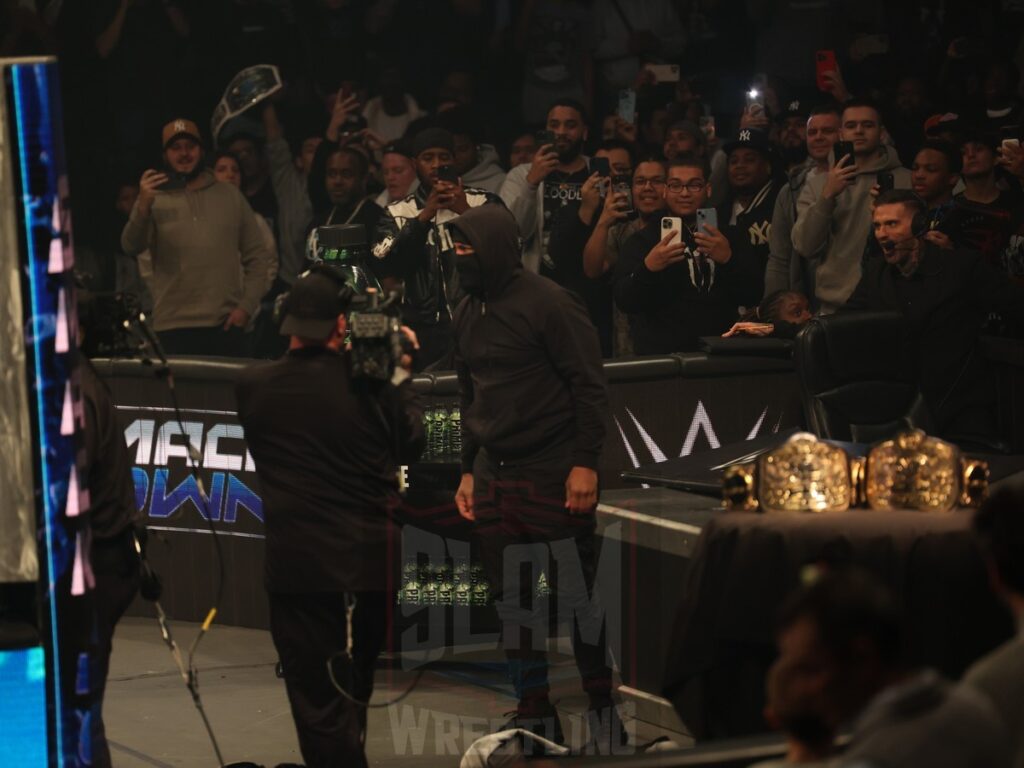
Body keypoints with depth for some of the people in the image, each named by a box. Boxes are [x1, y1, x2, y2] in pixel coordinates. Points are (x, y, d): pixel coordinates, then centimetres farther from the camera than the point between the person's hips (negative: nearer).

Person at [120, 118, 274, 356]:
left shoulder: (231, 196, 13)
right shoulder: (154, 199, 5)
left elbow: (259, 257, 12)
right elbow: (131, 247, -12)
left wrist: (247, 306, 0)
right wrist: (143, 207, -31)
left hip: (226, 327, 2)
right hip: (174, 330, -2)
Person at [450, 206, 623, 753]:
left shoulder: (548, 304, -10)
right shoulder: (467, 314, 11)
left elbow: (588, 386, -11)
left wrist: (585, 463, -16)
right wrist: (469, 470, 16)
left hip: (553, 474, -7)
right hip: (494, 475, 7)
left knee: (575, 594, -2)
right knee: (510, 600, 7)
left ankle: (603, 708, 9)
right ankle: (534, 715, 15)